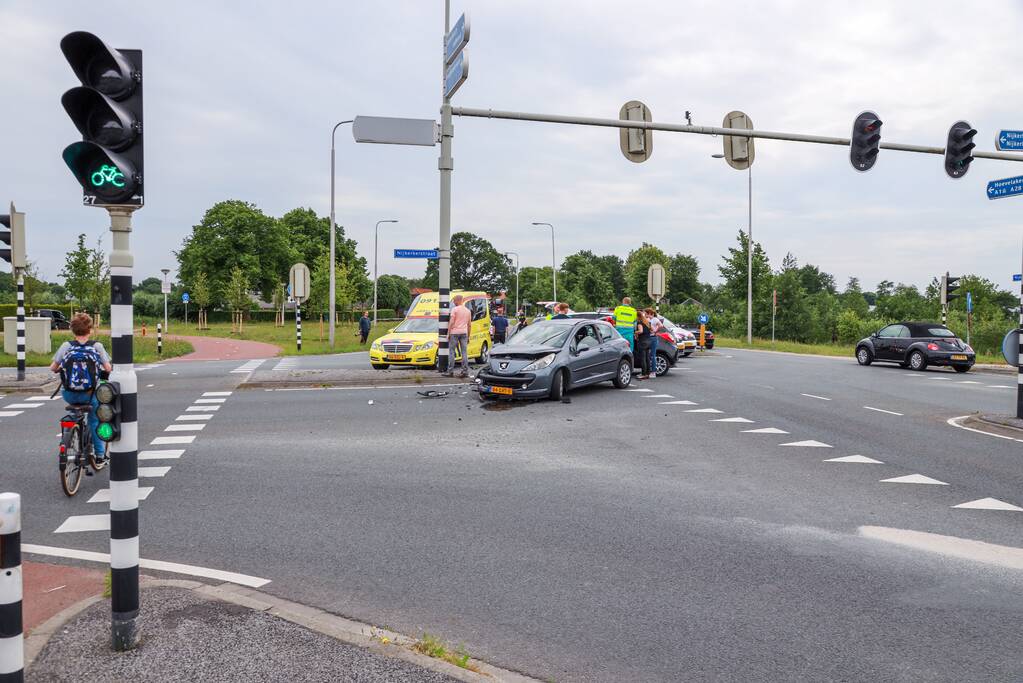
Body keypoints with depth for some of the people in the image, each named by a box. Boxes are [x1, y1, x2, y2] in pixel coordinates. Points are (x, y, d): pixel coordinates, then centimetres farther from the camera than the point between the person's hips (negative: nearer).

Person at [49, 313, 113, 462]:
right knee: (95, 421, 20)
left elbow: (52, 368, -1)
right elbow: (108, 368, -6)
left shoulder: (66, 345, -3)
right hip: (89, 394, -1)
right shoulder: (97, 346, -5)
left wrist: (60, 369, 21)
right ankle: (100, 454, 23)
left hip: (69, 395, 1)